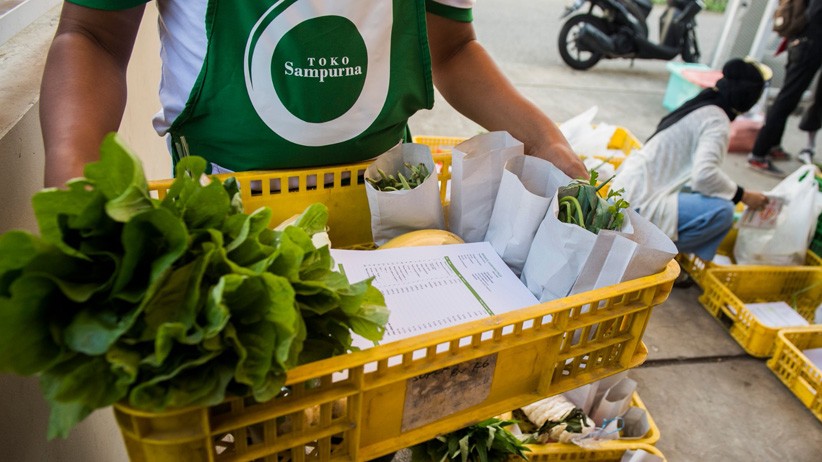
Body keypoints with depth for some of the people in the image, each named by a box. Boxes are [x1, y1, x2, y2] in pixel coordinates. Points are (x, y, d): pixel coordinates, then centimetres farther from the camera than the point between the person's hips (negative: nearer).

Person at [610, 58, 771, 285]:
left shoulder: (699, 106, 15)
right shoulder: (717, 121, -11)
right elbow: (705, 174, -26)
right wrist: (742, 195, -10)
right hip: (640, 201, -10)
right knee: (722, 211, -17)